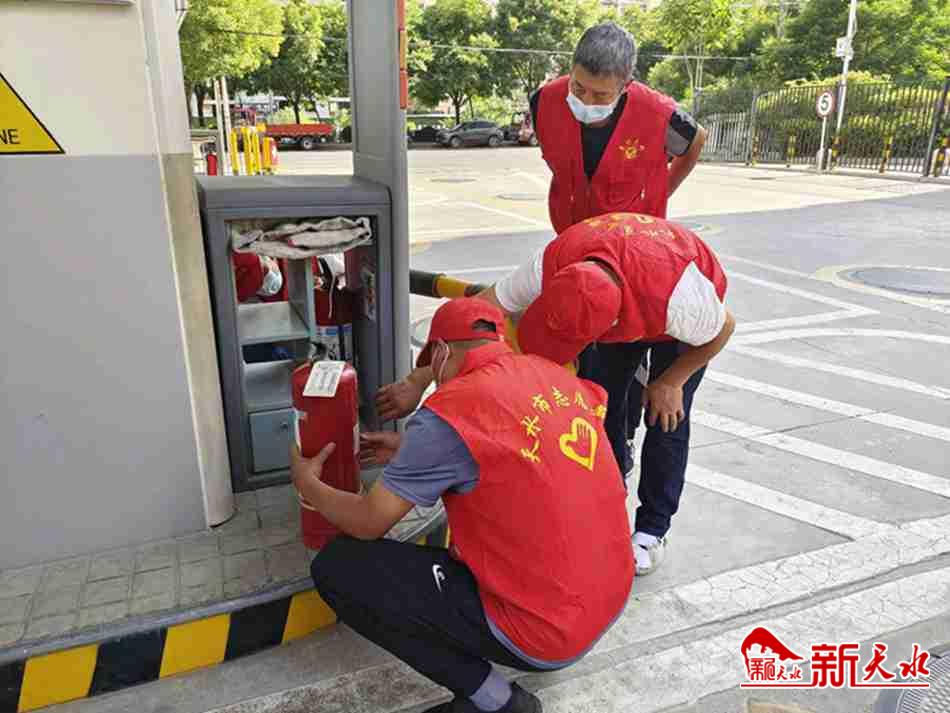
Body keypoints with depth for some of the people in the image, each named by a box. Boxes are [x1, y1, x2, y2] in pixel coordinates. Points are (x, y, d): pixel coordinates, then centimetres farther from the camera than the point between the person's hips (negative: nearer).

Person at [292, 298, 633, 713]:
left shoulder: (450, 412, -19)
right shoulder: (556, 374, 2)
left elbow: (368, 523, -8)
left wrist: (307, 482, 11)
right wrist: (411, 452, 23)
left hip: (544, 633, -7)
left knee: (336, 568, -3)